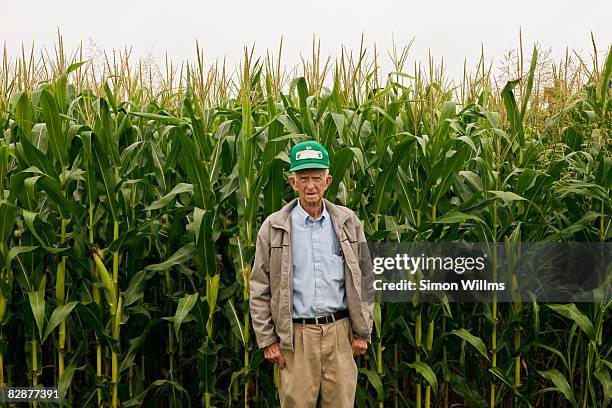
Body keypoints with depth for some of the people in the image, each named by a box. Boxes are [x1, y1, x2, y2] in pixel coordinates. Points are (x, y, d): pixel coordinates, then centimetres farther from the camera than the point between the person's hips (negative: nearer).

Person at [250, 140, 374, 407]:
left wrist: (362, 332, 6)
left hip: (339, 333, 2)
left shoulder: (348, 222, 6)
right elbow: (259, 289, 2)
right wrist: (267, 340, -2)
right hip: (295, 335, -1)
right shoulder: (273, 227, 0)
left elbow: (363, 280, 9)